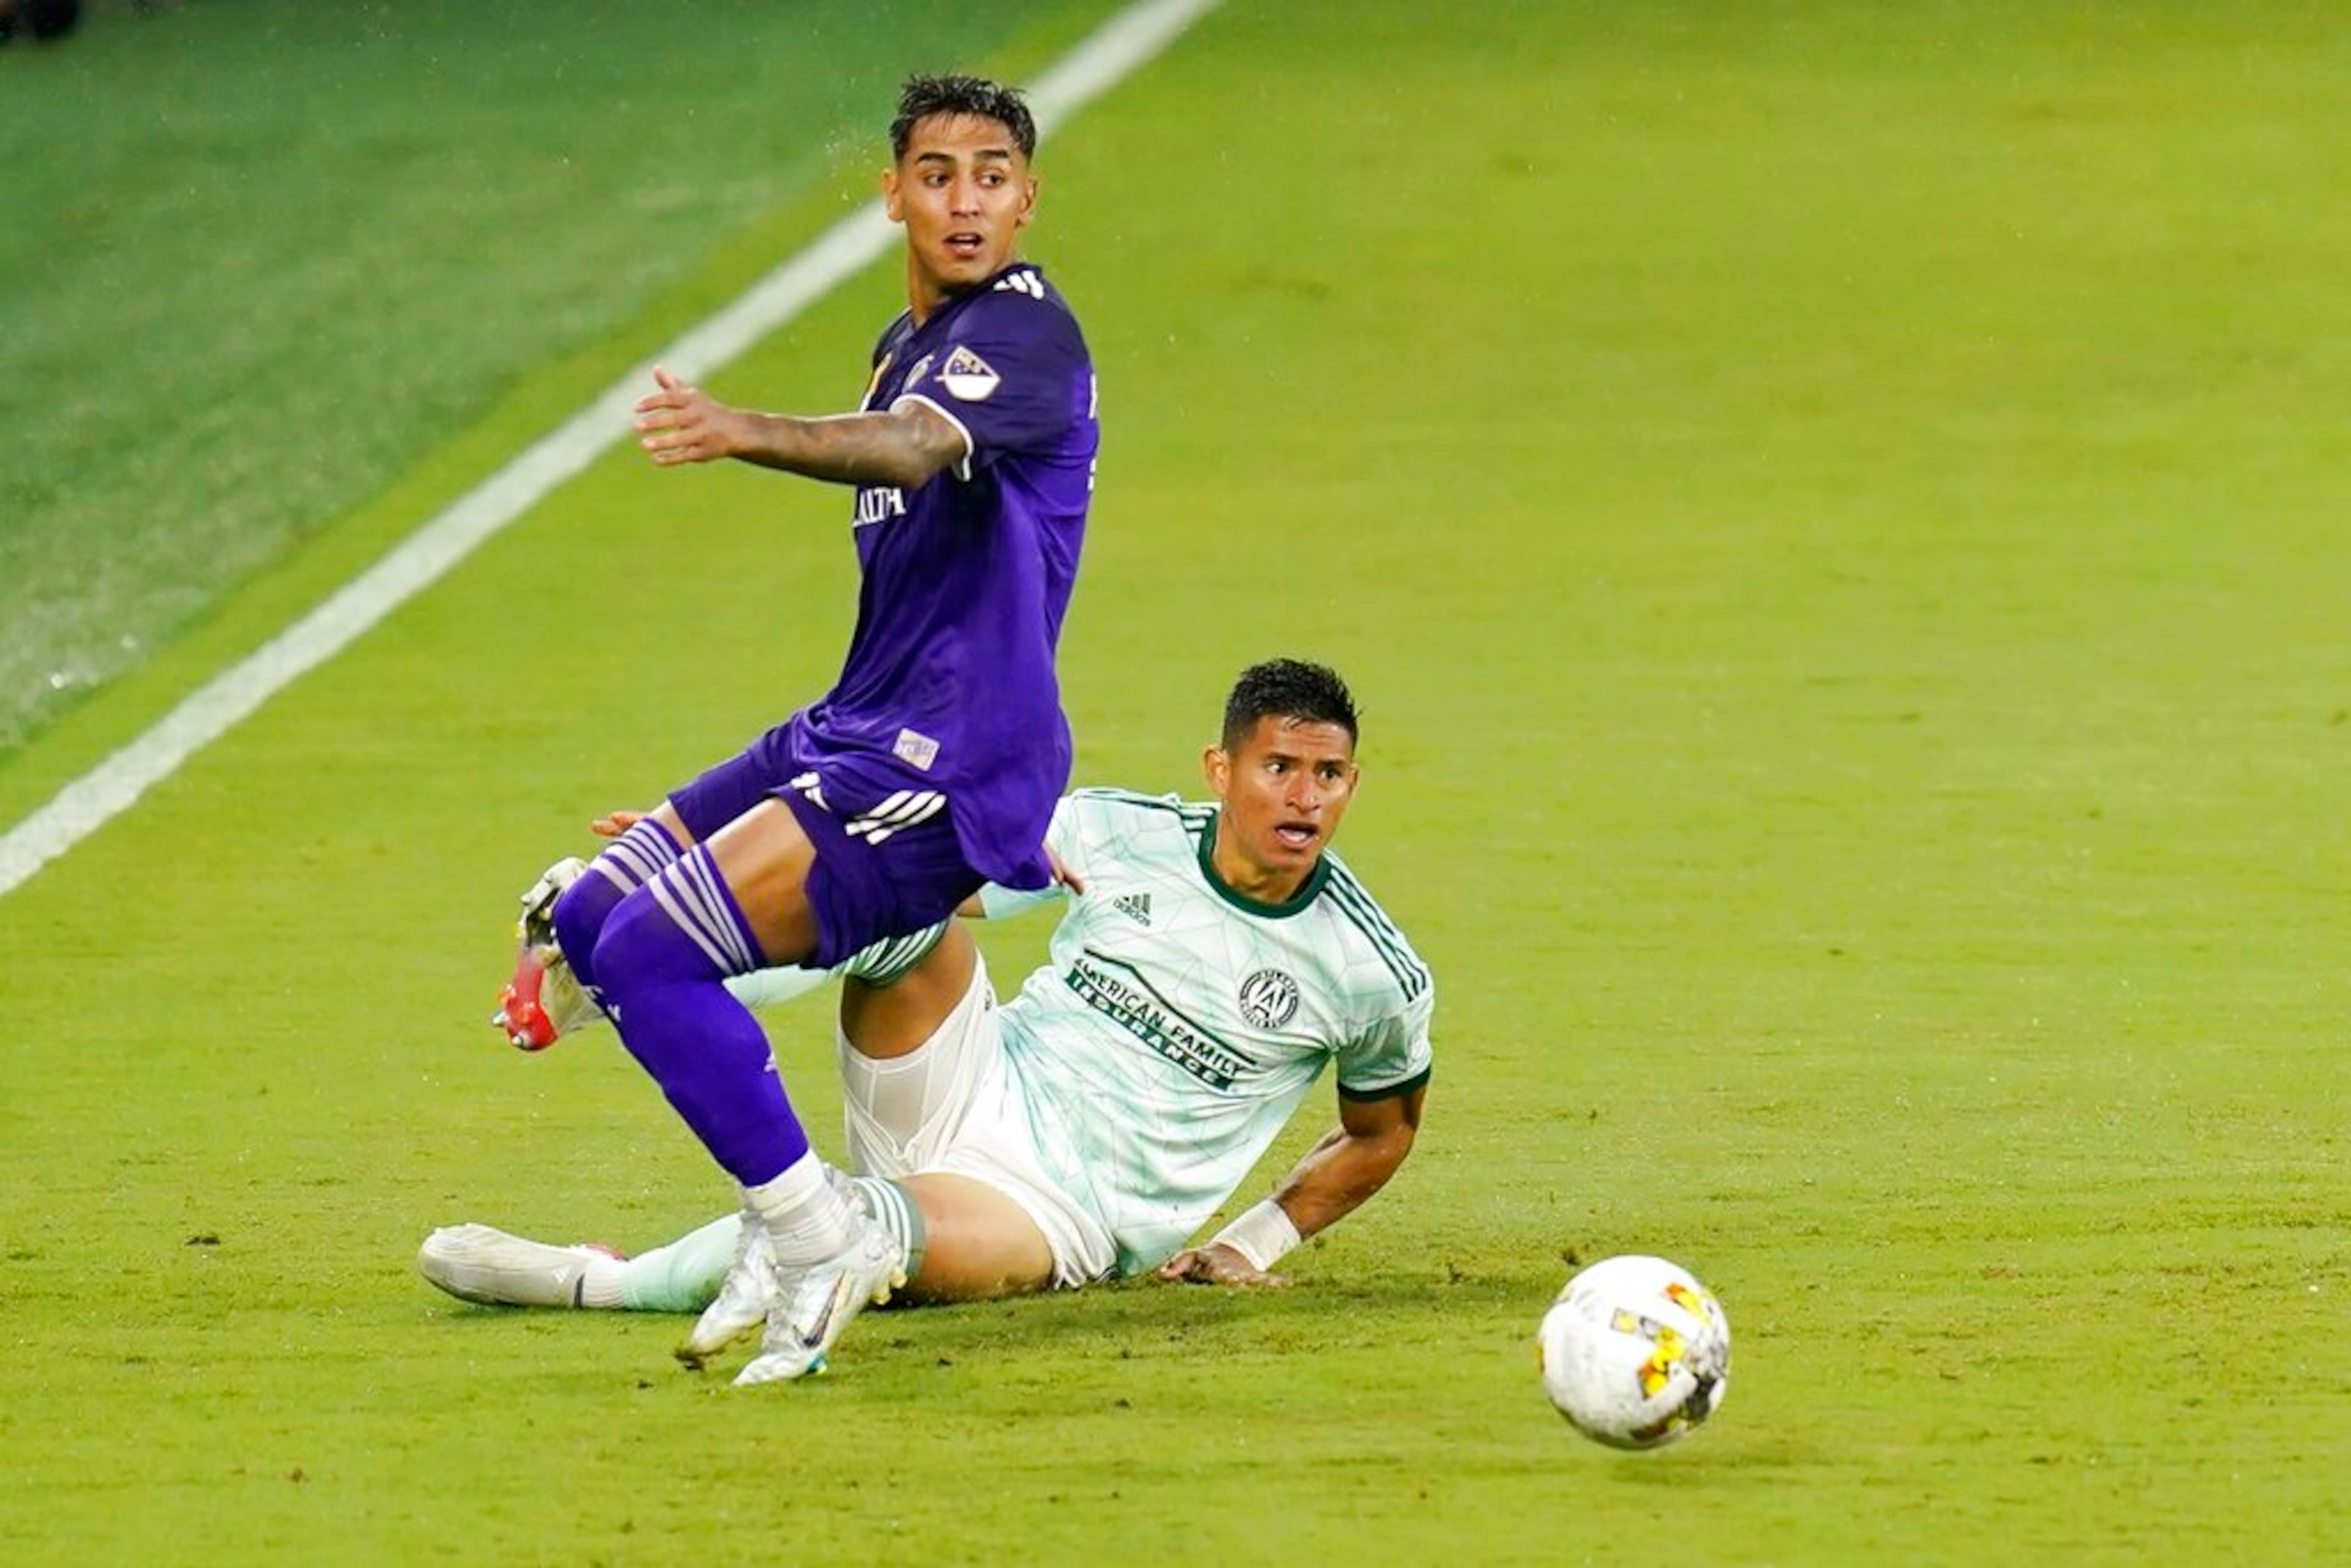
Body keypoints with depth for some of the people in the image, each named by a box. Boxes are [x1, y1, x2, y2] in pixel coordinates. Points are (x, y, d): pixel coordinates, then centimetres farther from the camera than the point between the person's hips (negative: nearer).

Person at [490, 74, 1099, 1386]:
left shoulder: (1026, 333, -13)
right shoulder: (909, 347, 17)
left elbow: (911, 450, -34)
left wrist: (747, 434, -52)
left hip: (944, 761, -10)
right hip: (858, 733, 10)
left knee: (650, 956, -21)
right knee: (586, 931, 11)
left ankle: (821, 1241, -13)